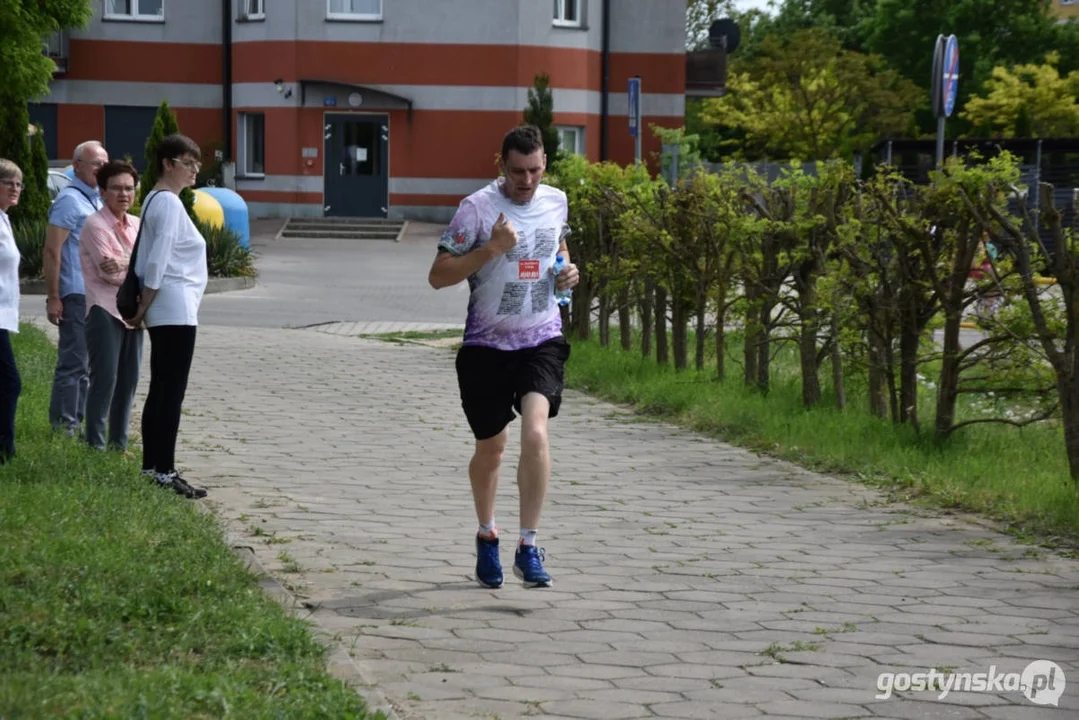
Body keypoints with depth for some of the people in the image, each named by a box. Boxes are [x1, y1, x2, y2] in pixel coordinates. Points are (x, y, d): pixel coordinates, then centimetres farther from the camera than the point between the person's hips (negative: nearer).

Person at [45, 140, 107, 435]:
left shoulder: (97, 200, 19)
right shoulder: (70, 200, -9)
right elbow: (52, 250, -15)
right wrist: (53, 298, -19)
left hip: (98, 296, 9)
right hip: (77, 295, -9)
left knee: (88, 365, 12)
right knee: (73, 363, -8)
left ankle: (78, 421, 18)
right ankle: (63, 426, -4)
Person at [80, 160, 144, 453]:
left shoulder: (136, 225, 14)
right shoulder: (95, 225, -6)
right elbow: (108, 272, -13)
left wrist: (125, 264, -16)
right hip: (105, 308, -7)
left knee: (128, 379, 8)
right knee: (105, 378, -10)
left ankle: (119, 444, 16)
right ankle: (95, 445, -7)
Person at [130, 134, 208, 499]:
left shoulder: (155, 200, 17)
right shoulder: (169, 203, -13)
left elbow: (148, 258, 16)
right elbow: (156, 261, -18)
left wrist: (143, 306, 12)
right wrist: (144, 307, -12)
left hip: (164, 313, 10)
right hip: (175, 309, -10)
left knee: (161, 391, 12)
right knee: (172, 392, -9)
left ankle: (151, 467, 15)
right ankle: (164, 472, -8)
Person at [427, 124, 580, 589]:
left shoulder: (557, 202, 4)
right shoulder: (477, 208, -11)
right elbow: (438, 276, -11)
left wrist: (567, 271, 3)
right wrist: (491, 248, -22)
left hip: (541, 341, 2)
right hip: (487, 344, -2)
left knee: (536, 433, -21)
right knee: (490, 448, 10)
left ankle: (528, 549, -15)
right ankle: (486, 537, 37)